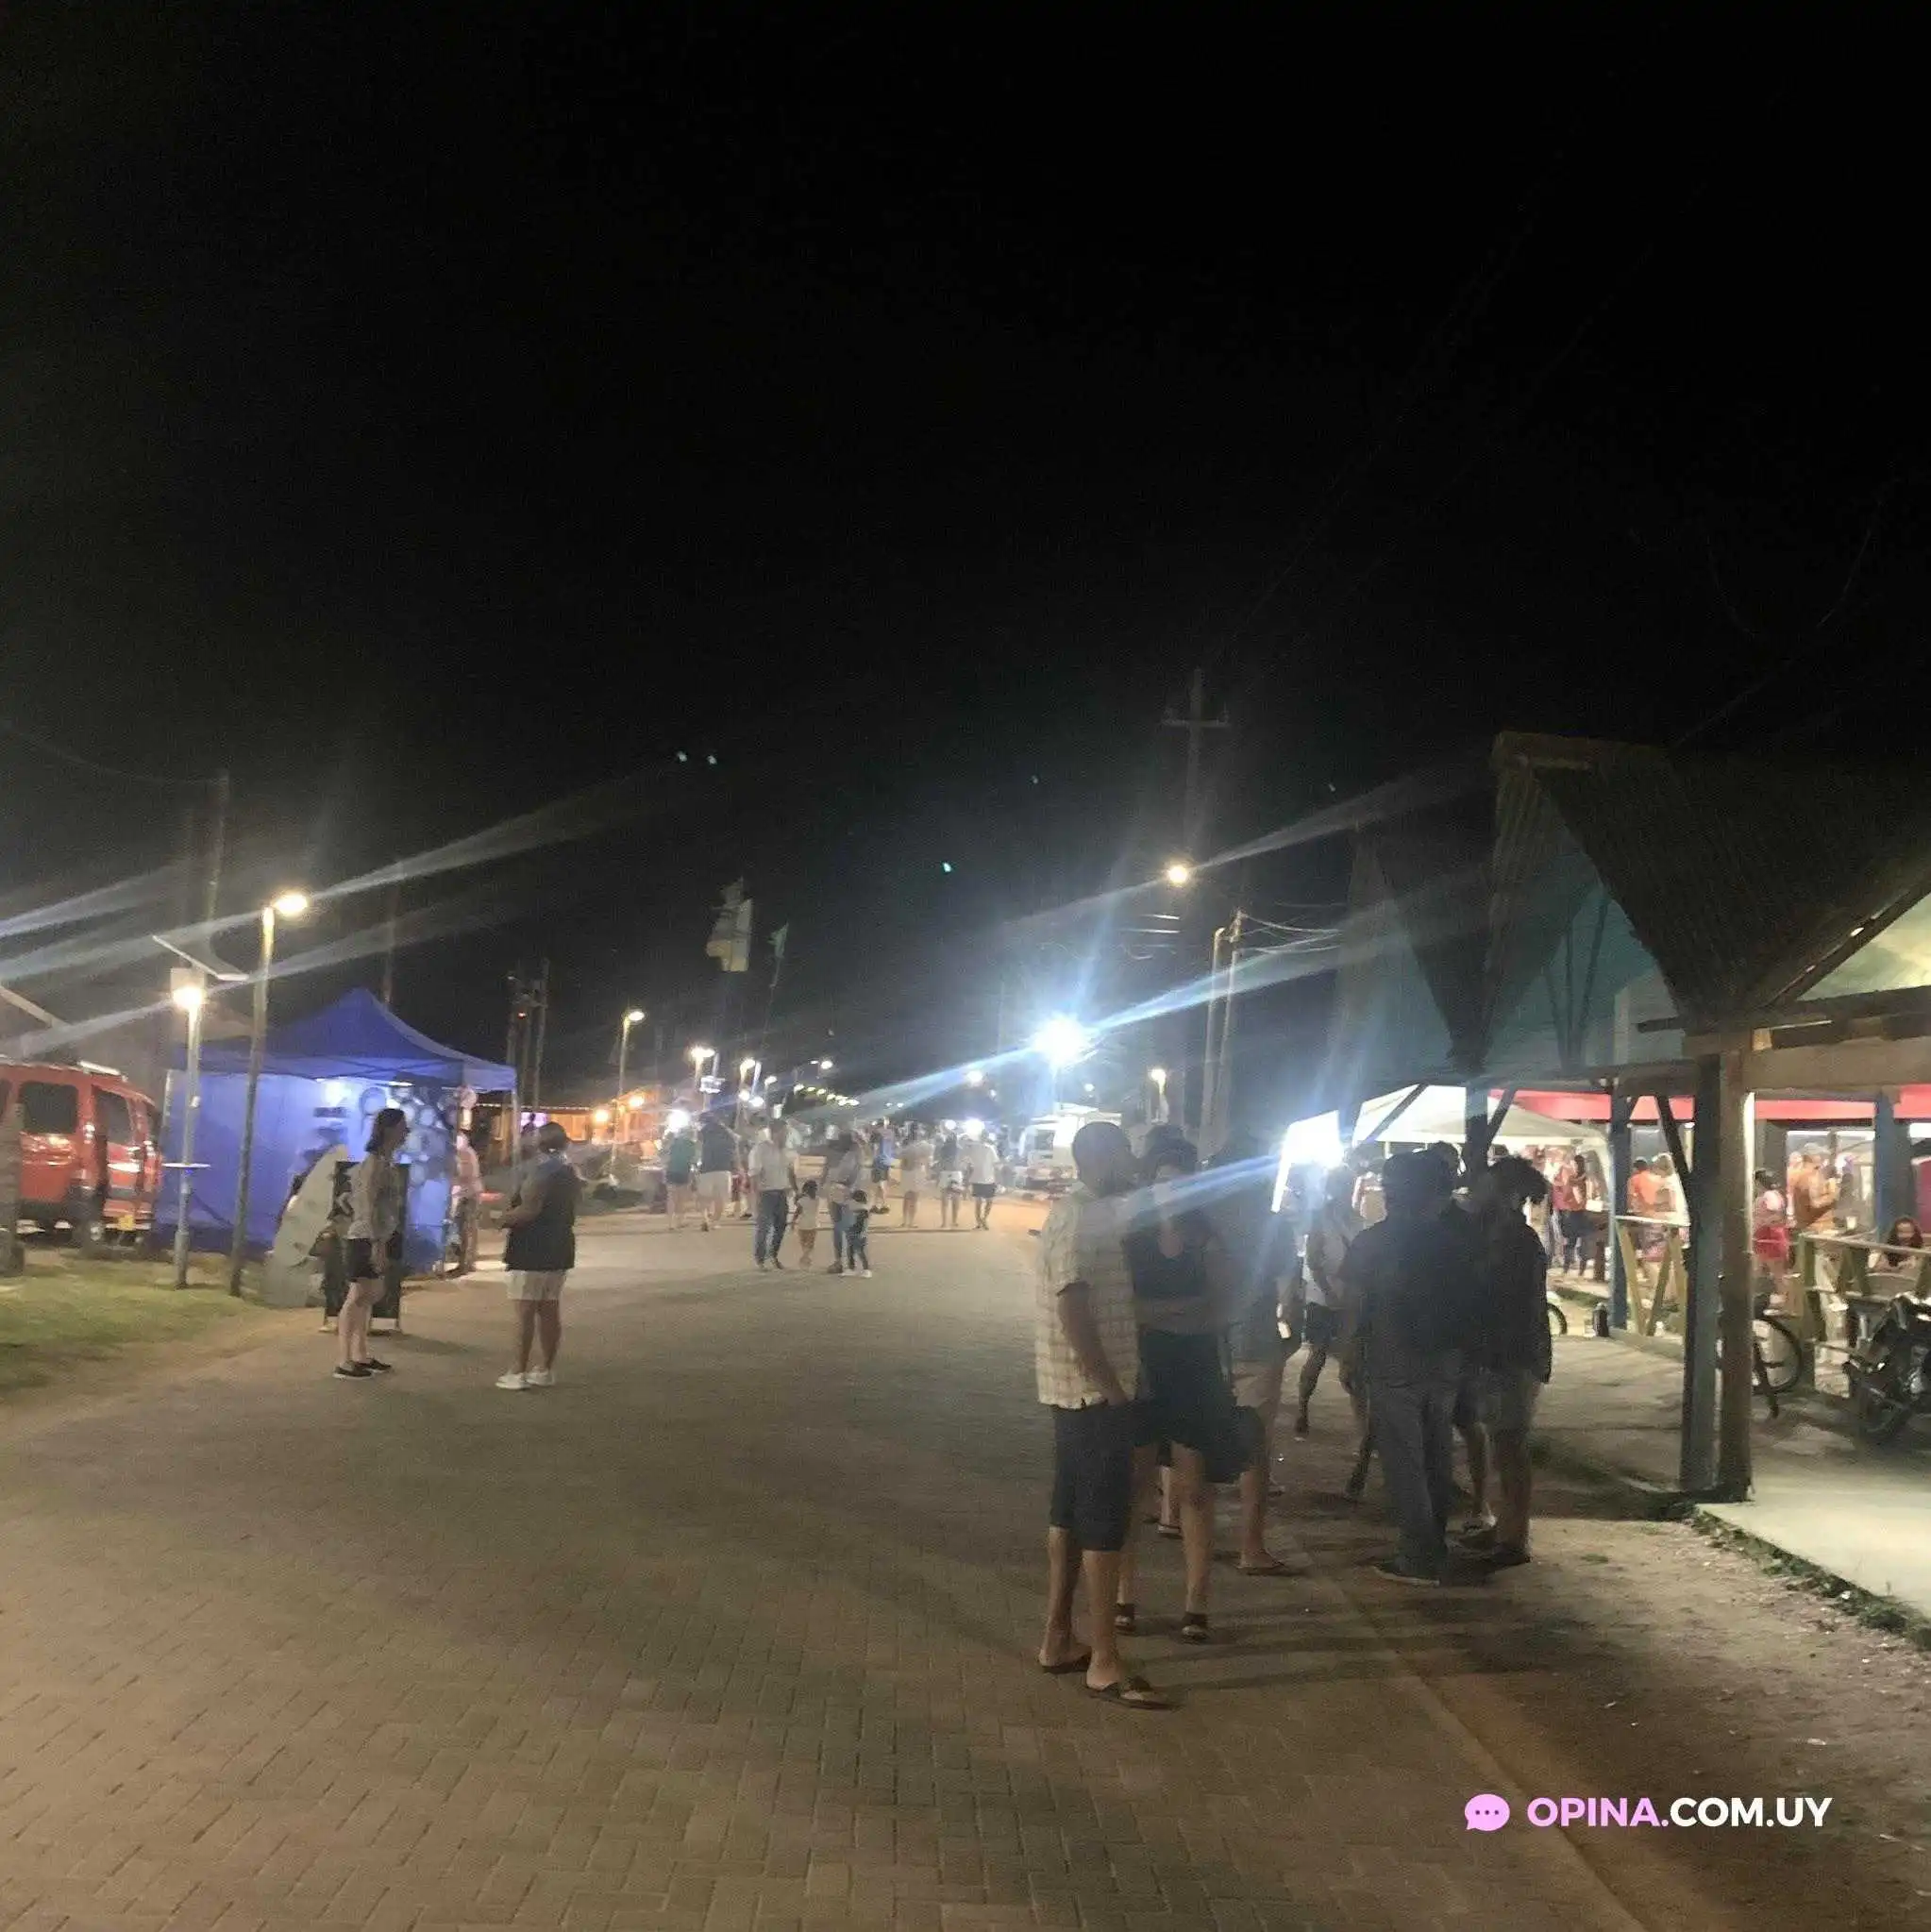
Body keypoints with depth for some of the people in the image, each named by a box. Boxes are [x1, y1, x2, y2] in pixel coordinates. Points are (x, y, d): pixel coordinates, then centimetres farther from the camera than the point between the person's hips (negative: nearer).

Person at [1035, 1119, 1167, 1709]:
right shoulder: (1080, 1216, -17)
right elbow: (1071, 1305, -24)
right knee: (1105, 1520, -5)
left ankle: (1058, 1639, 23)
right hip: (1093, 1390, -10)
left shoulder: (1088, 1210, 14)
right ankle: (1104, 1661, 2)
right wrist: (1109, 1385, -21)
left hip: (1082, 1389, 10)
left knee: (1071, 1511, 14)